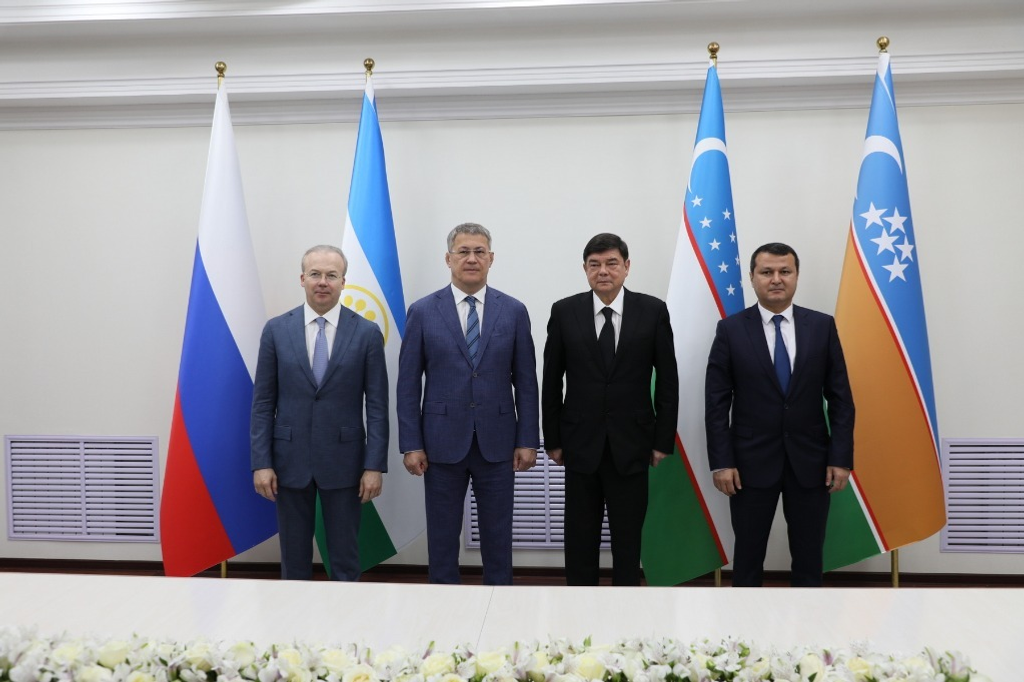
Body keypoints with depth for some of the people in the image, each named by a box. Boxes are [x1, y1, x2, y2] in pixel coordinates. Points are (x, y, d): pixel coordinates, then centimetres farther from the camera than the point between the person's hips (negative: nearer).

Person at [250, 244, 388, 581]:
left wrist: (375, 466, -7)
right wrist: (261, 462, -4)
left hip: (343, 461, -1)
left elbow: (377, 405, -3)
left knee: (345, 559, 9)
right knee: (294, 558, 12)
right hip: (290, 460, 1)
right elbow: (263, 402, 2)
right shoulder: (276, 330, 1)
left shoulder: (367, 333, -3)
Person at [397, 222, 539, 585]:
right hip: (442, 442, -1)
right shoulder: (422, 312, -1)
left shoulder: (514, 311, 2)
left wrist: (528, 441, -1)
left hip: (498, 442, 1)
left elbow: (525, 381, 3)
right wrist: (411, 445, -5)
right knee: (442, 535, 10)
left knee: (497, 536, 11)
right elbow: (408, 385, -1)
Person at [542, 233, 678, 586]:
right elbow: (551, 382, 3)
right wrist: (552, 440, 2)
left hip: (631, 445, 0)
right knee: (580, 539, 10)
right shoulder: (564, 312, -1)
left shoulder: (653, 310, -3)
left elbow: (667, 380, 0)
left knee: (628, 539, 10)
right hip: (580, 444, 1)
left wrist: (663, 440, -1)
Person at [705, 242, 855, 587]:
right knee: (748, 555, 10)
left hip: (810, 460, 2)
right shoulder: (731, 329, -3)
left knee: (809, 558, 12)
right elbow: (716, 403, -4)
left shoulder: (823, 326, 2)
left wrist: (841, 457, -4)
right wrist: (721, 462, -9)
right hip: (752, 461, -1)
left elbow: (841, 398, 2)